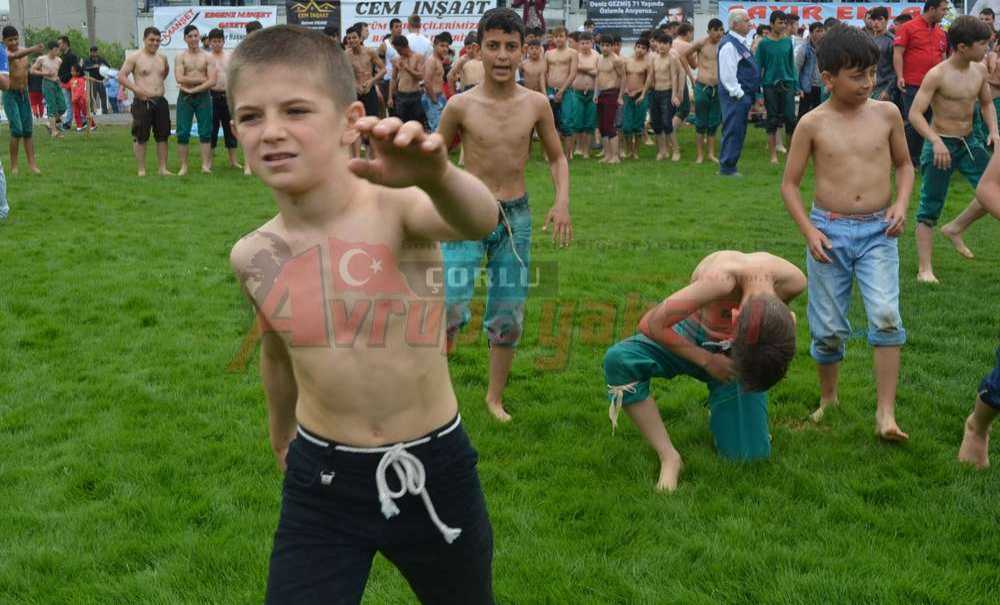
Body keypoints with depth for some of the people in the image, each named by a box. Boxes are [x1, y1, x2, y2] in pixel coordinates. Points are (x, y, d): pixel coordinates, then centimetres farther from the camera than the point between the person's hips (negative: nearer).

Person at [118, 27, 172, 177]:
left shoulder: (162, 58, 11)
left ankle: (163, 169, 14)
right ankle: (141, 170, 5)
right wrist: (137, 89, -17)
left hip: (160, 102, 5)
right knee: (141, 138, -1)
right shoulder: (134, 57, -5)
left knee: (162, 136, 7)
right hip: (143, 102, -5)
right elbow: (121, 77, -7)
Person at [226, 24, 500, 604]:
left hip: (435, 469, -2)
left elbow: (479, 220, -43)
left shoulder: (398, 211, -20)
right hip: (320, 482, 2)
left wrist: (437, 178, -64)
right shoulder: (253, 257, -5)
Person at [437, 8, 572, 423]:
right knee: (450, 310, -15)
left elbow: (557, 158, 10)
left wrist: (562, 202, -5)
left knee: (508, 317, 9)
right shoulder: (460, 106, -8)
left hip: (517, 217, 3)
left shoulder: (537, 104, -2)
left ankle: (495, 397, 27)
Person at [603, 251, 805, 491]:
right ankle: (669, 457, -21)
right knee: (618, 360, -32)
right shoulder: (720, 279, -41)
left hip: (731, 350, 3)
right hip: (692, 337, -2)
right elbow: (651, 324, -32)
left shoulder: (793, 281, -26)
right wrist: (707, 360, -26)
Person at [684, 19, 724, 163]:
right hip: (702, 87, -3)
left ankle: (711, 153, 17)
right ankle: (700, 155, 10)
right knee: (701, 124, 3)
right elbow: (686, 54, 6)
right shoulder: (702, 43, -7)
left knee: (714, 124, 8)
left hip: (718, 88, 3)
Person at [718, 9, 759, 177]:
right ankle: (727, 168, -1)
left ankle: (729, 166, 21)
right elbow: (727, 74, -21)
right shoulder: (729, 45, -16)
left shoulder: (741, 43, 16)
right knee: (733, 131, -7)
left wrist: (750, 96, 19)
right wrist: (738, 93, -18)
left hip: (743, 95, 10)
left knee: (739, 131, 13)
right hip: (735, 96, -10)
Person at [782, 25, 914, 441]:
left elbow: (904, 164, 15)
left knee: (886, 316, -17)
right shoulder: (813, 124, -4)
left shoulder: (886, 114, 1)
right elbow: (789, 184, 2)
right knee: (828, 328, 6)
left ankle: (886, 414, -10)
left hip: (878, 232, 1)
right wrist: (808, 230, -9)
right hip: (829, 231, 0)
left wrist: (901, 203, -3)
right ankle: (828, 398, 31)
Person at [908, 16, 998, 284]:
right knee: (930, 207, -1)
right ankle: (925, 269, 6)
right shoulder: (937, 75, -17)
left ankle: (955, 229, 19)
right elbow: (915, 113, -21)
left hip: (969, 142, 6)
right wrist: (935, 141, -33)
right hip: (940, 145, -6)